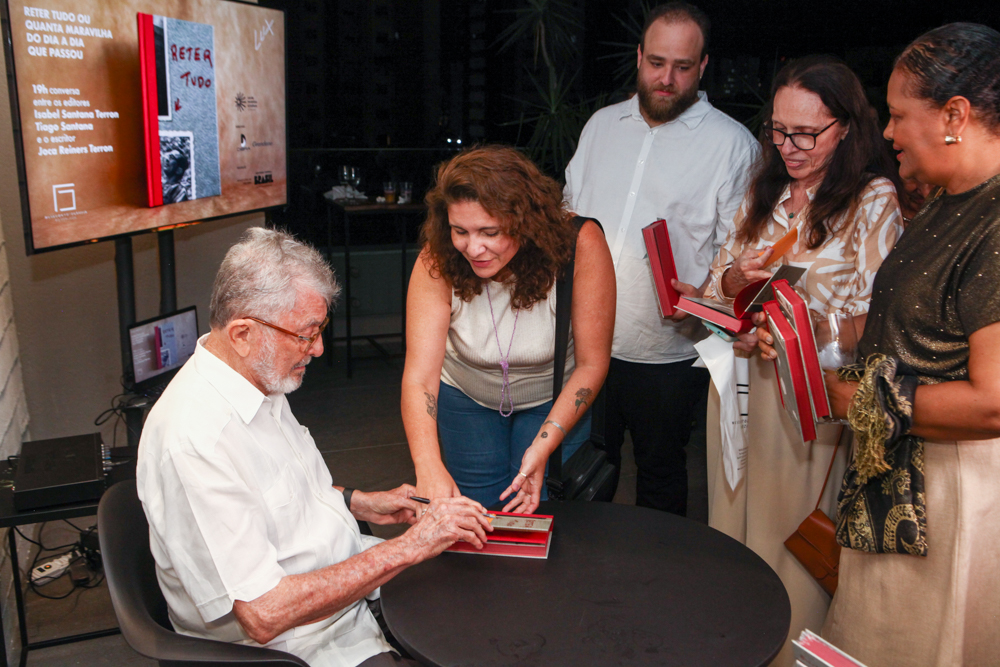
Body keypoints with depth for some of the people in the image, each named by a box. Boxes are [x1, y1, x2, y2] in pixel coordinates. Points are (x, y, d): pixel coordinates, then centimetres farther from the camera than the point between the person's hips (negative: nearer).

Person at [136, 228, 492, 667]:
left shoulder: (261, 381, 2)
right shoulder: (193, 441, -29)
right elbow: (263, 615, -29)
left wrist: (359, 503, 5)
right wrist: (407, 548, -27)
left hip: (351, 574, 9)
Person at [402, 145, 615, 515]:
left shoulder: (580, 244, -31)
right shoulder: (438, 262, -29)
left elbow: (591, 363, -22)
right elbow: (419, 375, -33)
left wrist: (544, 445, -31)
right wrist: (429, 467, -49)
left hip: (556, 400, -1)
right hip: (466, 398, 1)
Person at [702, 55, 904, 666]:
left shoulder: (875, 201, -9)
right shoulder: (766, 192, 9)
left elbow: (874, 321, -15)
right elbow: (717, 281, 12)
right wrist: (738, 277, -10)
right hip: (743, 382, 6)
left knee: (792, 536, 7)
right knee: (737, 520, 17)